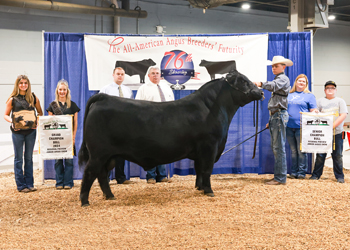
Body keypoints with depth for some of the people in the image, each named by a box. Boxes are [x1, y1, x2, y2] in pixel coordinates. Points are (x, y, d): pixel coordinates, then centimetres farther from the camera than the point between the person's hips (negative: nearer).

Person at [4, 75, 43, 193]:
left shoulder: (33, 98, 4)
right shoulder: (13, 99, -1)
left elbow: (40, 112, 15)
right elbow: (6, 115, 4)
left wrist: (37, 120, -4)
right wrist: (11, 120, -16)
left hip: (31, 131, 2)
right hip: (17, 131, -2)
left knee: (29, 158, 9)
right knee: (19, 159, 3)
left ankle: (29, 184, 16)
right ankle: (21, 185, 9)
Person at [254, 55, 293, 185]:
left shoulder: (284, 79, -5)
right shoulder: (277, 79, 25)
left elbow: (273, 86, -29)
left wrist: (261, 84, -45)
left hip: (280, 114, -10)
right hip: (274, 115, 10)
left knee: (279, 147, -11)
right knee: (275, 147, 11)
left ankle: (281, 178, -9)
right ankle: (278, 175, 17)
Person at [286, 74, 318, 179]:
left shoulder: (309, 96, 6)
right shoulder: (289, 95, 17)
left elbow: (313, 111, 1)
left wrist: (315, 112, -21)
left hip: (301, 127, -4)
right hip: (289, 127, 4)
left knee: (301, 151, -2)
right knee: (293, 151, 9)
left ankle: (301, 172, 4)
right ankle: (294, 172, 14)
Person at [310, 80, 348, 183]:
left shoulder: (340, 101, 9)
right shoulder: (320, 101, 13)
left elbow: (343, 115, -2)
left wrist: (332, 126, -14)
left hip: (337, 133, -1)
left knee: (337, 156, 2)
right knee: (320, 155, 1)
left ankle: (339, 176, 11)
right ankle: (316, 175, 10)